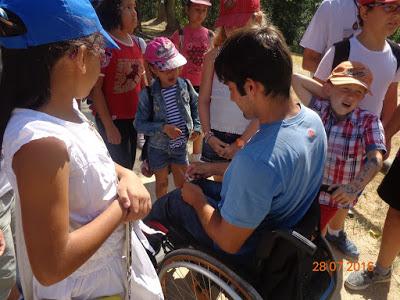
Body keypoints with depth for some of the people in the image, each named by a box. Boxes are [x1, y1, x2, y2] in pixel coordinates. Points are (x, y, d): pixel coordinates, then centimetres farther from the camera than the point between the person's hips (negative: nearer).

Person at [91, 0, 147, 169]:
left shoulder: (137, 43, 6)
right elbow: (95, 89, -15)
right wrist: (108, 126, -16)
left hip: (135, 117, 7)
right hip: (114, 119, -6)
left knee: (129, 165, 18)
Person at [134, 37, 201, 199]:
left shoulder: (185, 85, -8)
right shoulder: (148, 94, -18)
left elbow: (195, 105, 9)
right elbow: (139, 124, -16)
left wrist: (196, 127, -3)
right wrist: (163, 128, -27)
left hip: (181, 145, 2)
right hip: (158, 148, -2)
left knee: (183, 183, 17)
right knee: (162, 183, 19)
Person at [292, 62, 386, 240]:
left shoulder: (369, 122, -14)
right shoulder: (318, 108, -9)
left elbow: (375, 160, -25)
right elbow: (296, 80, -14)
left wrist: (355, 187, -40)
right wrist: (330, 95, -14)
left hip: (335, 195, -1)